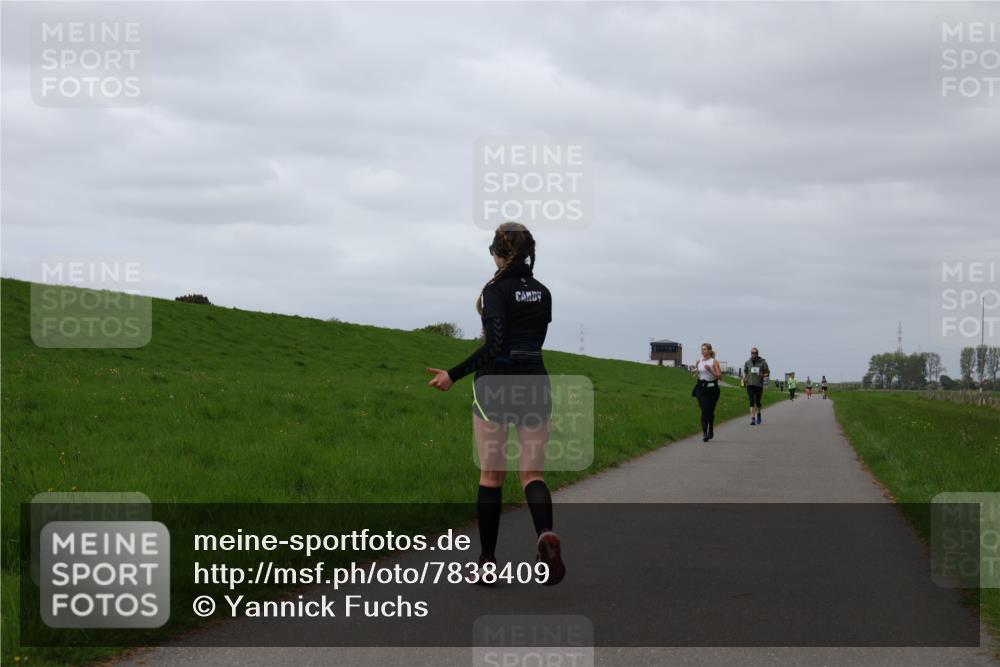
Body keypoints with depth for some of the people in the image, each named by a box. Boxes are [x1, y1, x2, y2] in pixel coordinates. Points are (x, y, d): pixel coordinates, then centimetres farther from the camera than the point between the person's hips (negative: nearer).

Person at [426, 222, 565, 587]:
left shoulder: (496, 289, -8)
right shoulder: (542, 293, 10)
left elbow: (494, 344, -18)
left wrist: (454, 375, -12)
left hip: (496, 385, -4)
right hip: (535, 385, 4)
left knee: (491, 475, 7)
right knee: (533, 474, 4)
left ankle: (487, 562, 10)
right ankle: (545, 534, -26)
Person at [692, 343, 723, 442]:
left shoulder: (714, 361, -3)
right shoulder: (699, 361, 9)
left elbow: (720, 376, -9)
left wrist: (710, 370, -19)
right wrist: (696, 372, 3)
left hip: (712, 388, -2)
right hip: (701, 387, 2)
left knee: (710, 411, 7)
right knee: (704, 410, -9)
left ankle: (711, 431, 31)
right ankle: (705, 434, -11)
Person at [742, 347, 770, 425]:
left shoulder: (762, 362, 1)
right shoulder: (747, 363, 7)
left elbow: (767, 373, 5)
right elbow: (745, 372, 19)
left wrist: (762, 375, -16)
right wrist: (744, 378, -1)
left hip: (759, 384, -1)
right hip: (750, 384, 1)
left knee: (758, 401, 8)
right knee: (752, 401, -9)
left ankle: (758, 414, 37)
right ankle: (752, 418, -13)